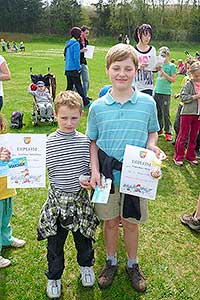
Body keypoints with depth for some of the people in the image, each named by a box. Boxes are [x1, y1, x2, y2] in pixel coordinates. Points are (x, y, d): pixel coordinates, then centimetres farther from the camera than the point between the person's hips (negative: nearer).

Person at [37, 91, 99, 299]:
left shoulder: (85, 141, -5)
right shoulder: (47, 142, -11)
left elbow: (89, 168, 4)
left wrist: (88, 179, -16)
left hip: (80, 198, 1)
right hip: (57, 199, -1)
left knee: (84, 238, 21)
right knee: (55, 242, 14)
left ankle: (86, 265, 50)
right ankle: (54, 277, 39)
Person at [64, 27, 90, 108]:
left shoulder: (68, 43, 13)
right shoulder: (76, 44, -12)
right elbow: (76, 57, -17)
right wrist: (78, 68, -13)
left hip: (67, 68, 8)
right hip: (74, 69, -8)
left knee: (69, 86, 13)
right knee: (78, 86, -2)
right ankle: (86, 102, 6)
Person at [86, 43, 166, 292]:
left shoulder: (147, 103, -6)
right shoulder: (97, 107, -4)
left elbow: (152, 132, 8)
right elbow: (92, 142, 2)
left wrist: (151, 146, -13)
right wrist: (94, 170, -9)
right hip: (107, 175, 1)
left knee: (131, 222, 14)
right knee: (110, 221, 16)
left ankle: (132, 265, 38)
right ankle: (111, 262, 40)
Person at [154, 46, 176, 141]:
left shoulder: (172, 66, -1)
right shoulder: (159, 64, 13)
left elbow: (173, 79, -7)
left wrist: (163, 72, -13)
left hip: (165, 93, -5)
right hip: (156, 91, 5)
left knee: (165, 113, -4)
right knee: (157, 112, 10)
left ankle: (168, 132, 4)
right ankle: (159, 129, 24)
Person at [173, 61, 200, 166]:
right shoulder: (188, 84, -8)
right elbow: (183, 97, -15)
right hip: (187, 113, -5)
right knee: (183, 135, 2)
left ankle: (190, 156, 25)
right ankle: (178, 157, 12)